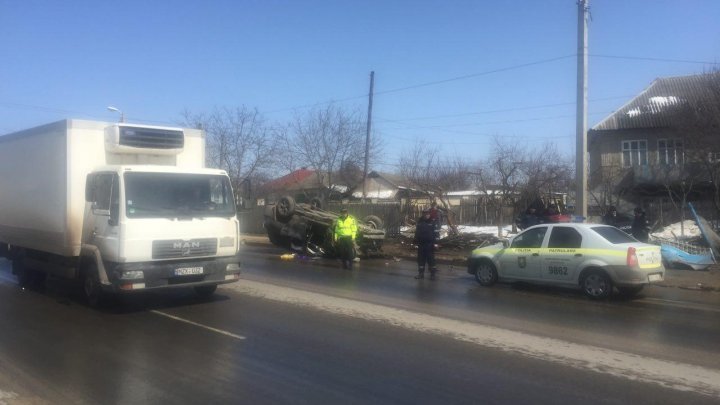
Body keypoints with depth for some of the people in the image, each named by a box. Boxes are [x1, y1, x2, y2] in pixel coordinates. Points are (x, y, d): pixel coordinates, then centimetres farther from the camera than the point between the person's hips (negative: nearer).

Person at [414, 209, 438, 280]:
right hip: (421, 244, 3)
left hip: (430, 245, -3)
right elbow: (417, 233, 12)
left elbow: (436, 233, -4)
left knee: (431, 259, 0)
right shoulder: (420, 223, 8)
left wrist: (435, 242, -12)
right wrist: (416, 242, 6)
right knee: (421, 259, 8)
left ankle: (432, 274, 5)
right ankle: (421, 273, 16)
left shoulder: (432, 223, -1)